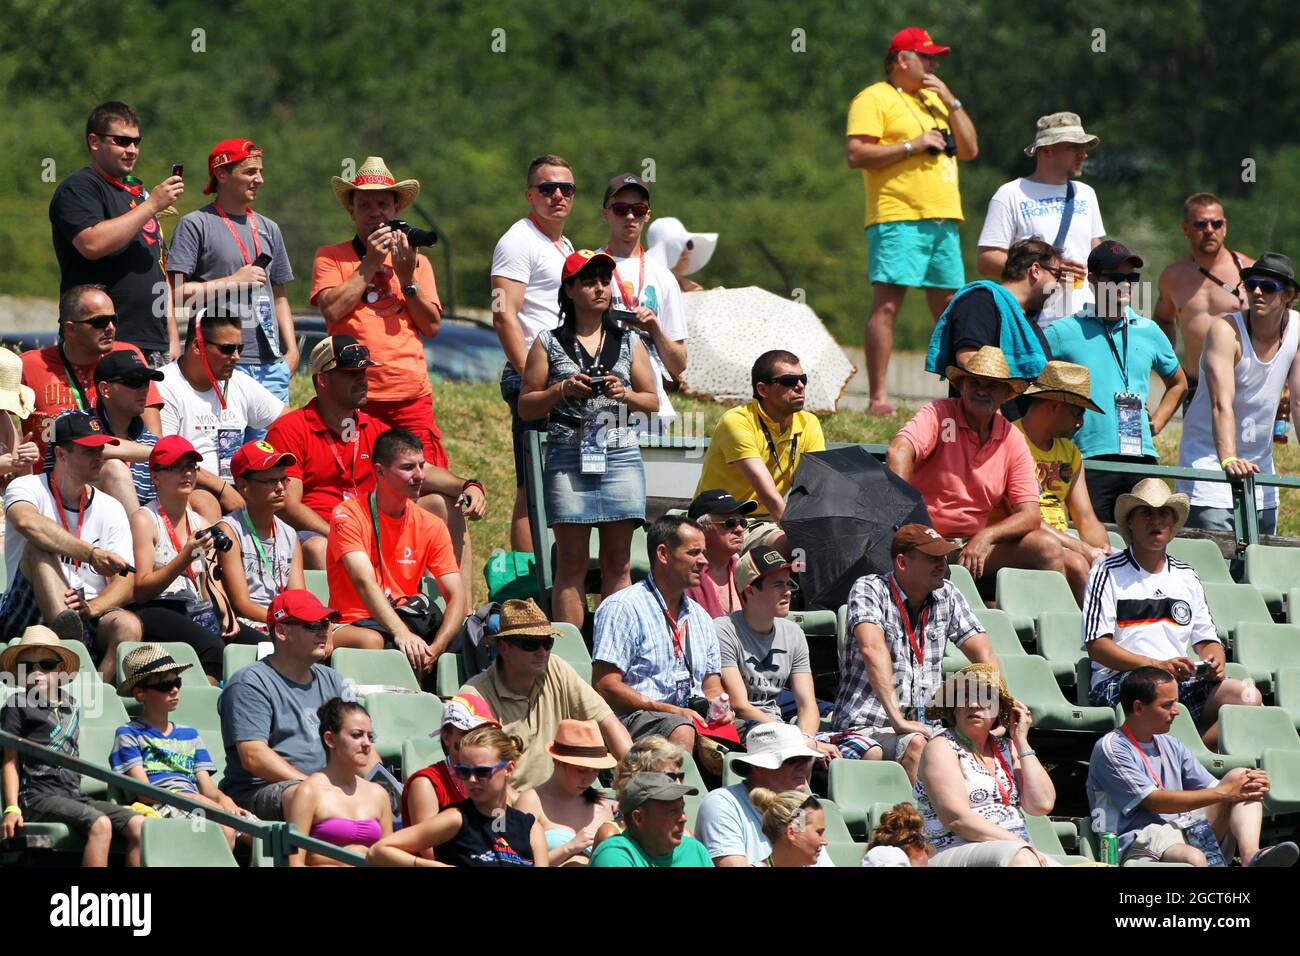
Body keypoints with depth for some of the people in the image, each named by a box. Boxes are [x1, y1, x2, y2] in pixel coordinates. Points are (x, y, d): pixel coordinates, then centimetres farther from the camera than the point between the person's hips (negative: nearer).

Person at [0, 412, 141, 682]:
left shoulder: (111, 508, 12)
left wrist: (92, 608, -19)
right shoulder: (27, 488, 1)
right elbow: (27, 522, -26)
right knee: (40, 547, -28)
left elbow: (125, 582, 3)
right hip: (26, 618, -3)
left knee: (128, 626, -30)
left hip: (90, 619, 3)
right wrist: (92, 554, -33)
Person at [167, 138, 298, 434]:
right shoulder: (196, 225, 0)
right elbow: (176, 293, -8)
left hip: (270, 363, 6)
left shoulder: (268, 229, 20)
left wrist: (291, 349, 13)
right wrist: (232, 282, -10)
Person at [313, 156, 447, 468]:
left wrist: (407, 277, -4)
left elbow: (431, 326, 8)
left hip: (411, 395, 2)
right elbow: (332, 310, -8)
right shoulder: (330, 257, 9)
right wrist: (370, 264, -5)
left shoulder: (416, 260, 16)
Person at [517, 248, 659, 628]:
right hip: (567, 459, -2)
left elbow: (652, 402, 16)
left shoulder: (628, 342, 15)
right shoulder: (548, 344, 8)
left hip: (620, 455, 2)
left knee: (618, 564, -2)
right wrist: (562, 390, -9)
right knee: (571, 563, -6)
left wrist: (625, 394, -4)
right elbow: (526, 406, 8)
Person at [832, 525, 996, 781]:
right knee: (917, 745, -37)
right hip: (866, 728, -5)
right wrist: (897, 719, -33)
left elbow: (983, 653, 12)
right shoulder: (869, 590, -5)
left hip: (923, 726, 6)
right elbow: (873, 649, -21)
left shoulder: (946, 595, 12)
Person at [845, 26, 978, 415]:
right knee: (887, 304, -12)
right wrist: (911, 145, -14)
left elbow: (969, 150, 18)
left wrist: (951, 102, 8)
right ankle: (878, 397, -15)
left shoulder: (935, 100, 23)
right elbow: (856, 154, -12)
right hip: (898, 220, -7)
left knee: (949, 307, 7)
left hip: (943, 221, 7)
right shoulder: (874, 99, -1)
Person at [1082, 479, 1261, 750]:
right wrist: (1157, 665, -16)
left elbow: (1207, 640, 24)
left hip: (1183, 681, 5)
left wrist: (1214, 661, -2)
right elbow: (1097, 645, -4)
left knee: (1247, 695, -22)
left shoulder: (1187, 577, 23)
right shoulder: (1108, 573, 6)